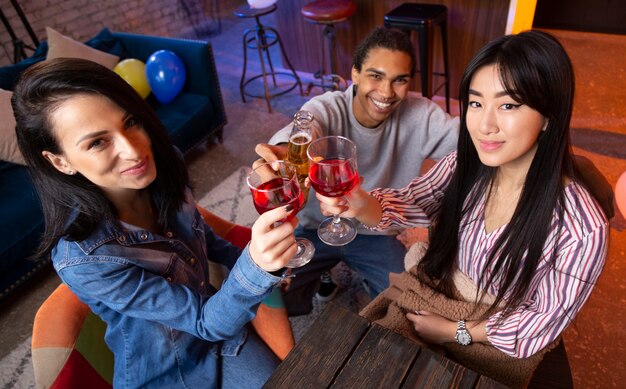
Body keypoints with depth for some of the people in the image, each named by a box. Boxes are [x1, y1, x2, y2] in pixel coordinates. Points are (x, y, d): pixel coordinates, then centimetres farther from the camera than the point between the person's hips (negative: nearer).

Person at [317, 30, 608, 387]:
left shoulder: (581, 228, -26)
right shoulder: (465, 165, -16)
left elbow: (546, 320, -16)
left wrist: (454, 331, -13)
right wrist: (362, 205, -38)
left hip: (507, 355, -3)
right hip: (433, 308, 3)